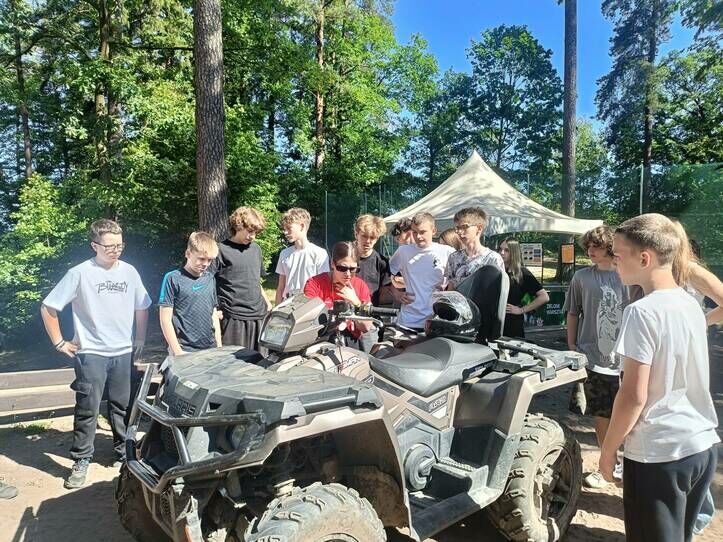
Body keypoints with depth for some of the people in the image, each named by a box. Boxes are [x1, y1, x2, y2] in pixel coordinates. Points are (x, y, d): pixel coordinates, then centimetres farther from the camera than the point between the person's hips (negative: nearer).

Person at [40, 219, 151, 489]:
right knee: (87, 409, 2)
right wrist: (60, 342, -2)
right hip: (91, 353, -3)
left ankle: (124, 450, 29)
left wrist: (140, 338, 13)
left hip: (123, 352, 3)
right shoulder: (80, 273, -10)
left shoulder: (129, 271, 2)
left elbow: (141, 307, 15)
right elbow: (48, 308, -4)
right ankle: (81, 460, 16)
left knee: (122, 406, 13)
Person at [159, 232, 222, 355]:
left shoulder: (210, 279, 9)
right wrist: (177, 352, -11)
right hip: (185, 352, -4)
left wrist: (219, 346, 11)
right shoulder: (172, 279, -7)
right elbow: (165, 319, -8)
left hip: (210, 349, 5)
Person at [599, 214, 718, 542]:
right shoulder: (691, 306, 4)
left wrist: (608, 449, -8)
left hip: (658, 455, -7)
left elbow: (633, 396, -19)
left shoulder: (642, 312, -20)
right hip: (703, 447, 8)